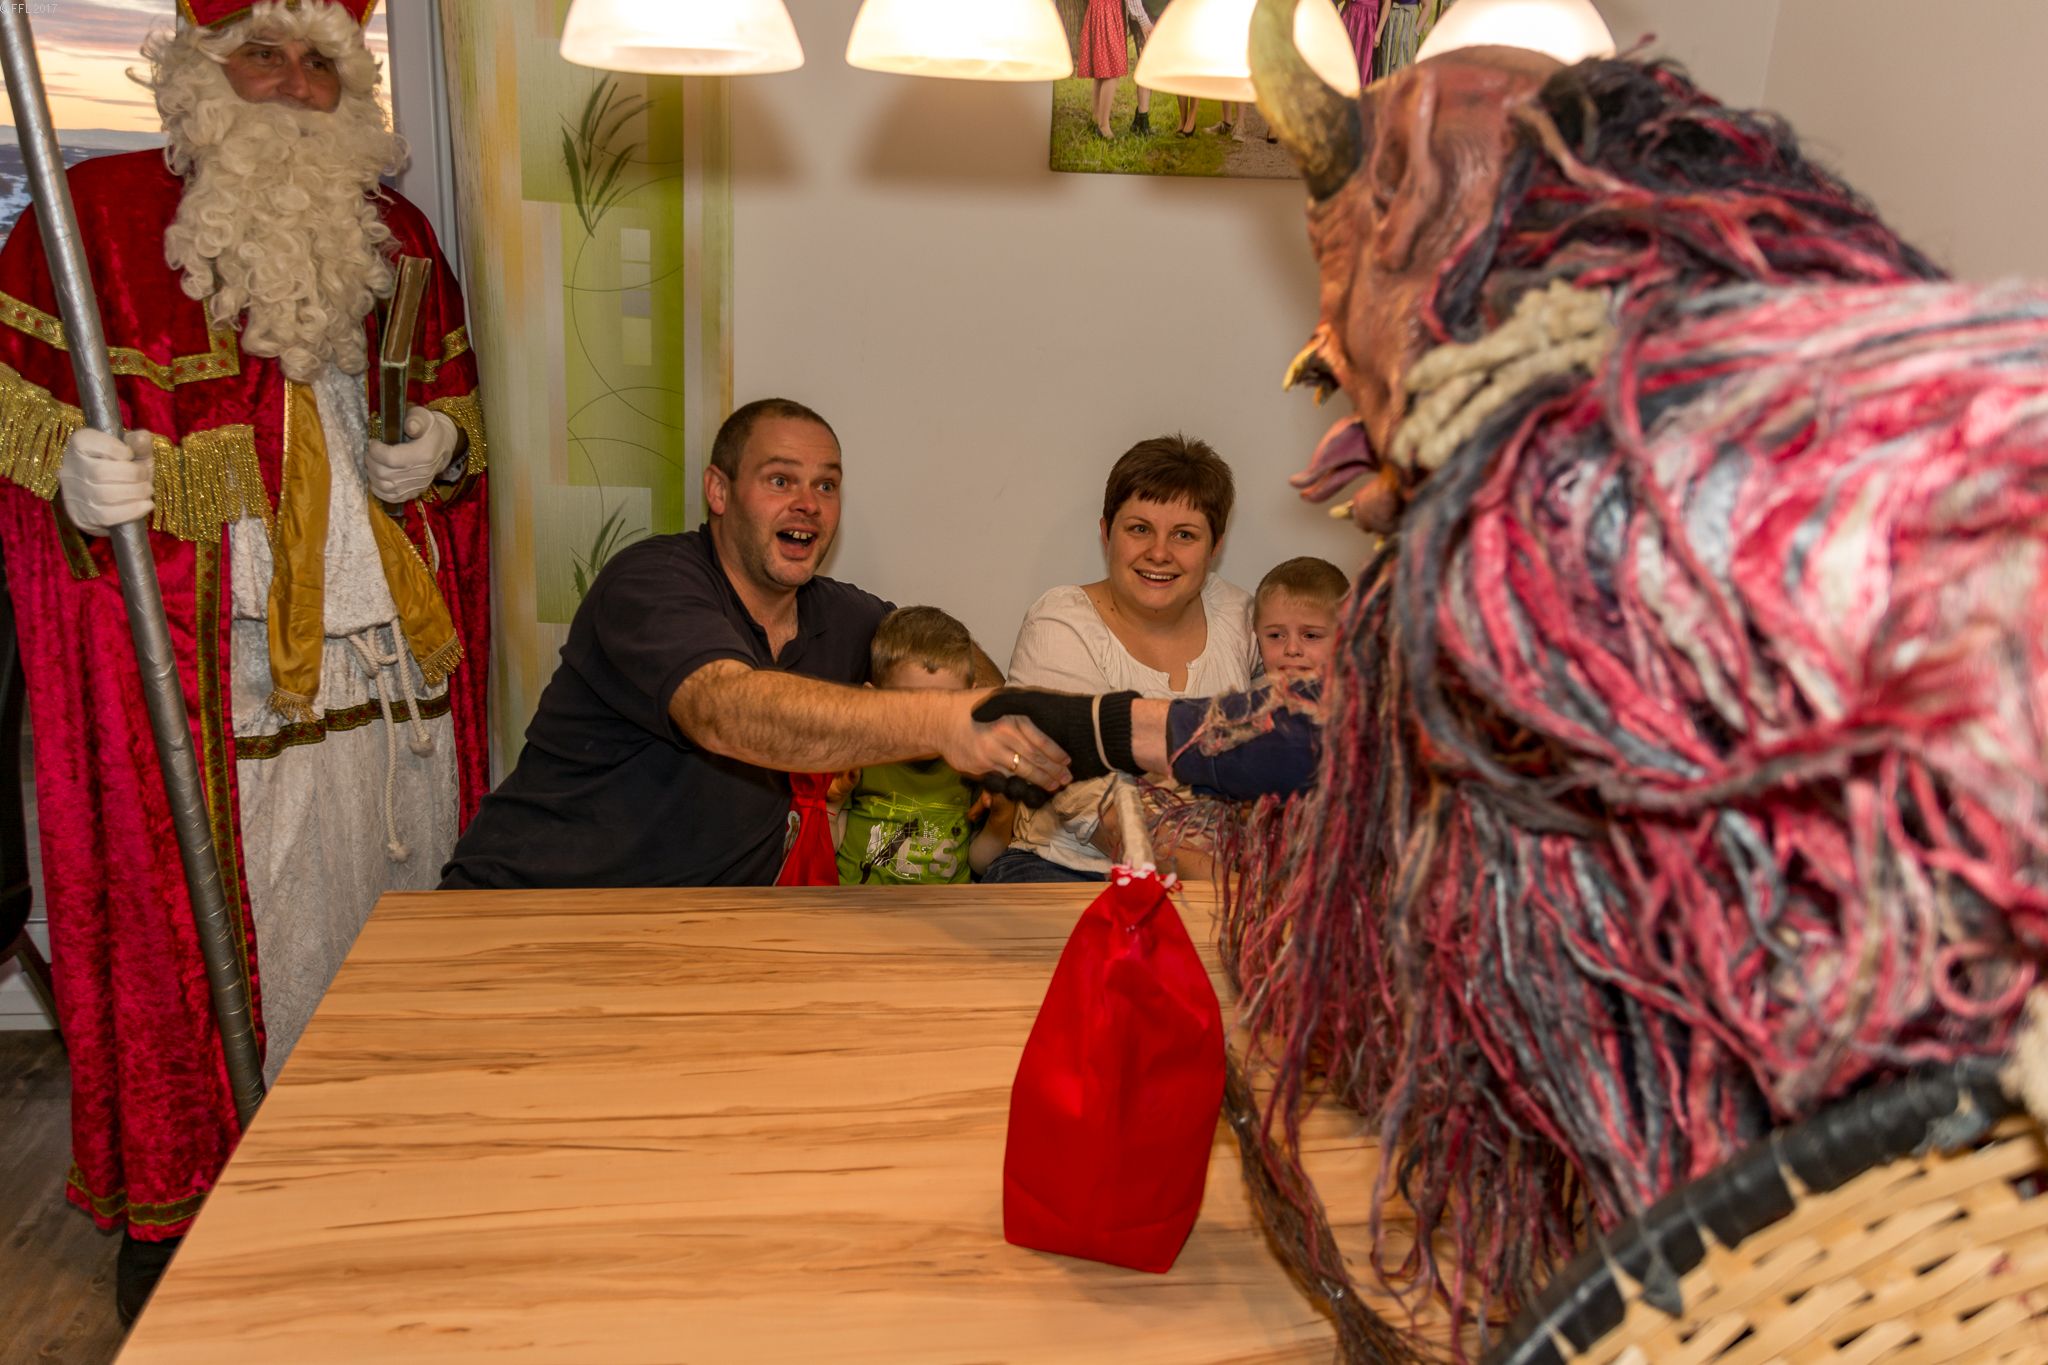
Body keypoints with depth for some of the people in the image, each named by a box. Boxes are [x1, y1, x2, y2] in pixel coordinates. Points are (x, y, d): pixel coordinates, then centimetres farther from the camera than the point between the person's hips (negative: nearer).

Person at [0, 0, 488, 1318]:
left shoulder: (395, 231, 15)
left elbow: (454, 389, 24)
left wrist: (445, 446, 2)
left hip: (390, 640, 5)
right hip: (201, 658, -4)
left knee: (394, 899, 11)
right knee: (202, 913, 1)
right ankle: (178, 1199, 19)